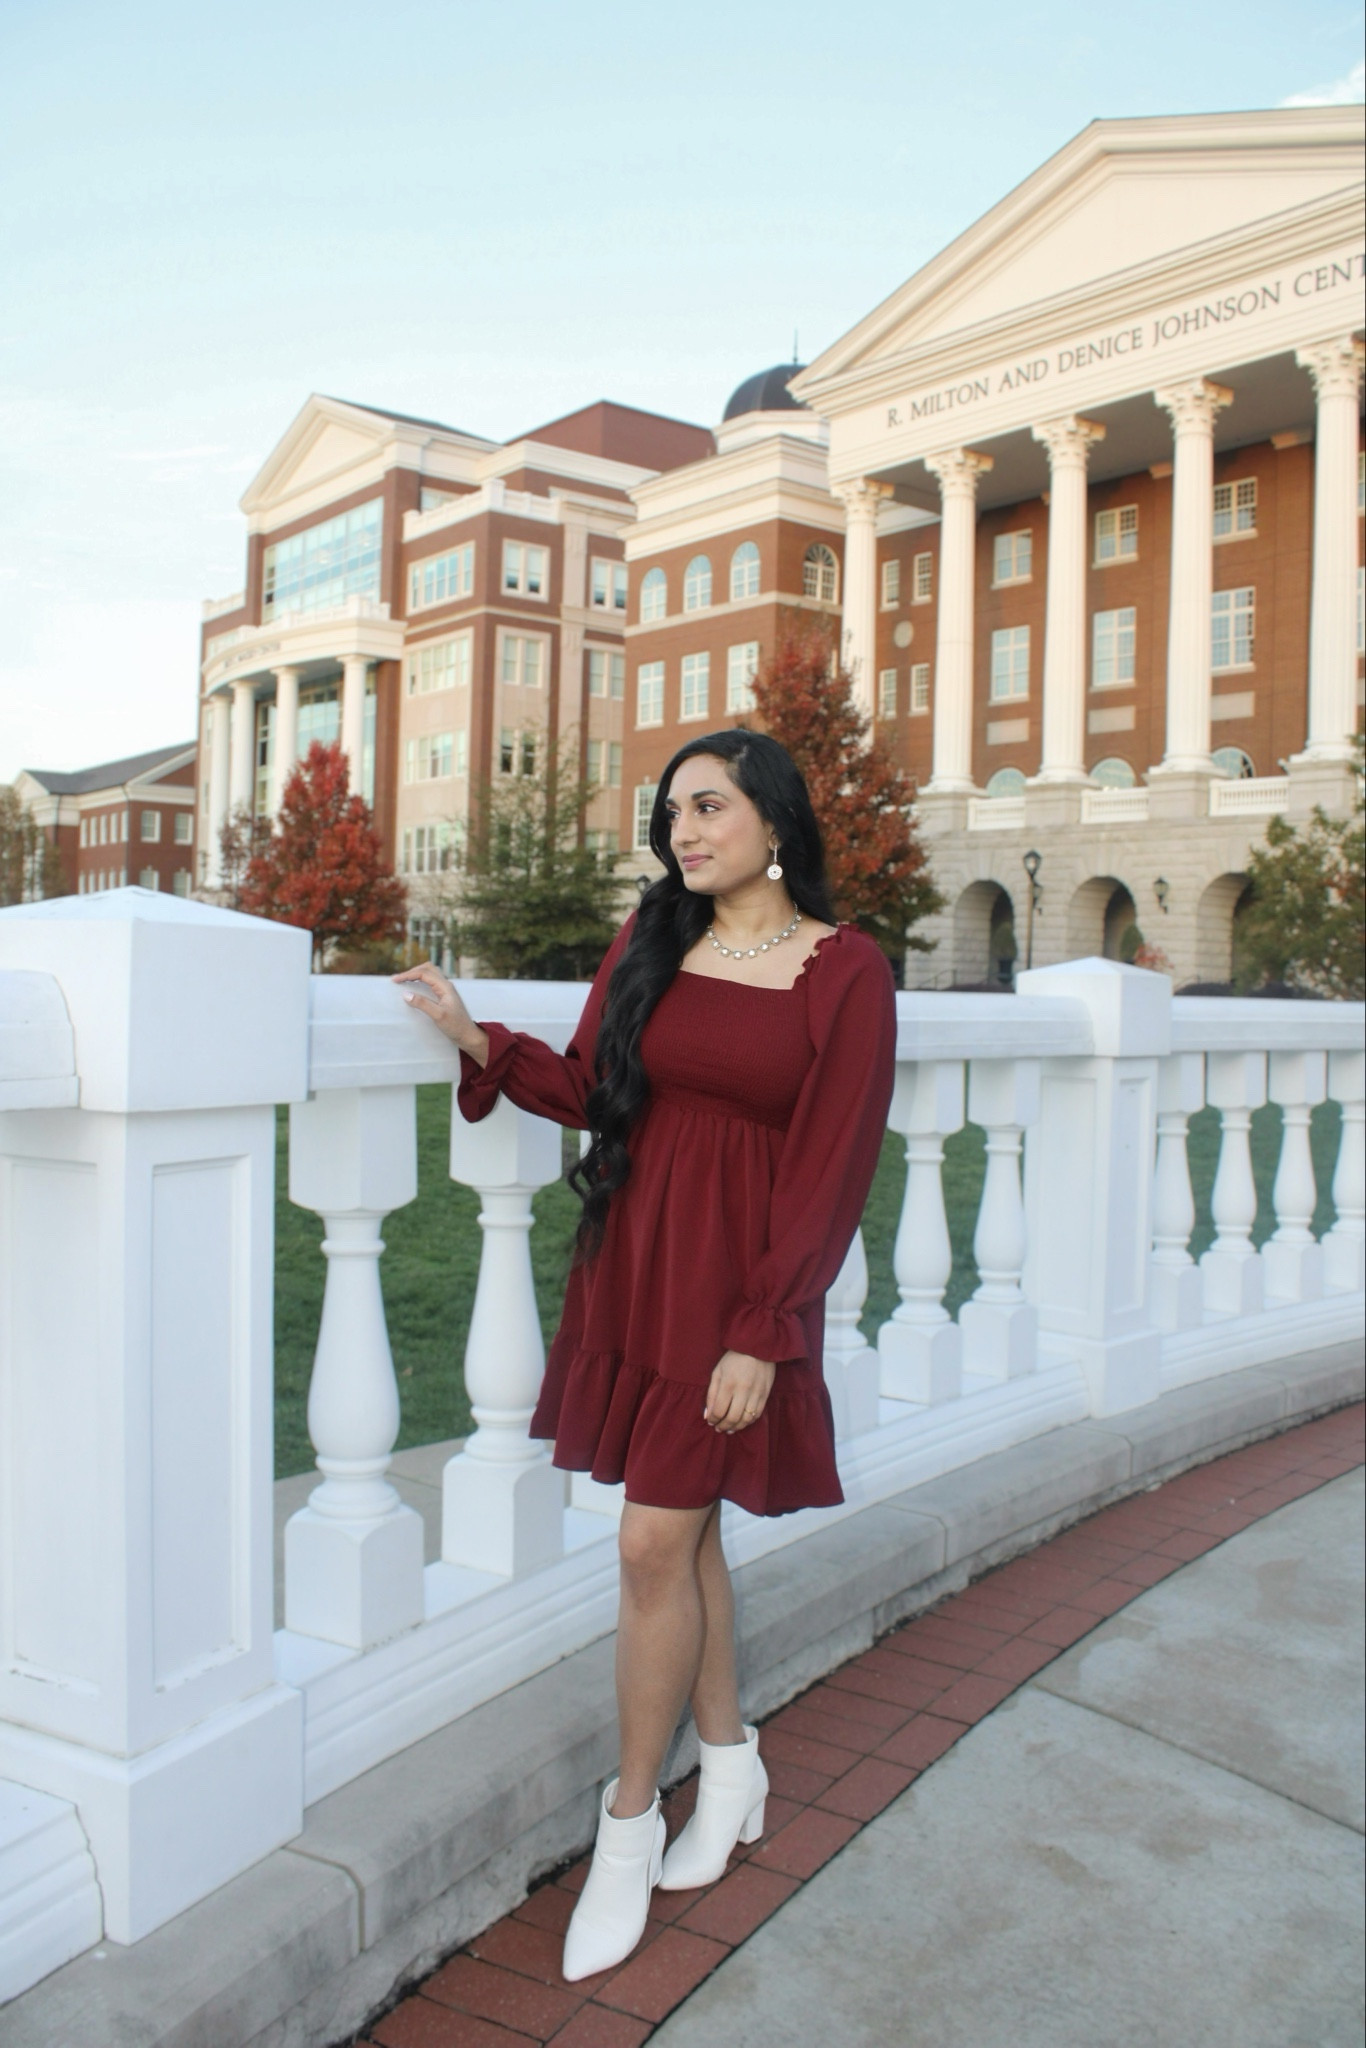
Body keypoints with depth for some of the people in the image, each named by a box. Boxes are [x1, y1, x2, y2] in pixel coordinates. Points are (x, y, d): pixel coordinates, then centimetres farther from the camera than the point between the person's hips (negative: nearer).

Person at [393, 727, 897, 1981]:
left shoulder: (846, 973, -9)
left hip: (738, 1281, -5)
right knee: (685, 1528, 15)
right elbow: (590, 1089, 9)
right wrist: (481, 1043, -7)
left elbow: (830, 1171, -11)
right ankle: (731, 1767, 36)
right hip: (631, 1264, 5)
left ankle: (630, 1825, 19)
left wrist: (761, 1334, -14)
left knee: (654, 1546, -1)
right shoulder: (650, 942, 6)